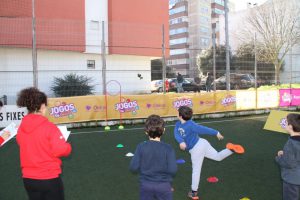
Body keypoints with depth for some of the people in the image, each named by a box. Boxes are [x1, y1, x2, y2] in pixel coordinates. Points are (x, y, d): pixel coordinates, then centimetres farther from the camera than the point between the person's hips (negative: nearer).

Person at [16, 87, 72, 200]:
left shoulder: (21, 128, -3)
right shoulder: (49, 127, -20)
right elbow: (62, 150, -20)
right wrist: (67, 146, 0)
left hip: (28, 179, 5)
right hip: (50, 178, -5)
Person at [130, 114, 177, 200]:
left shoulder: (141, 147, -11)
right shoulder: (168, 148, -14)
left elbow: (133, 167, -11)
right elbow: (172, 170, -18)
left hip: (146, 185, 1)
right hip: (163, 185, -1)